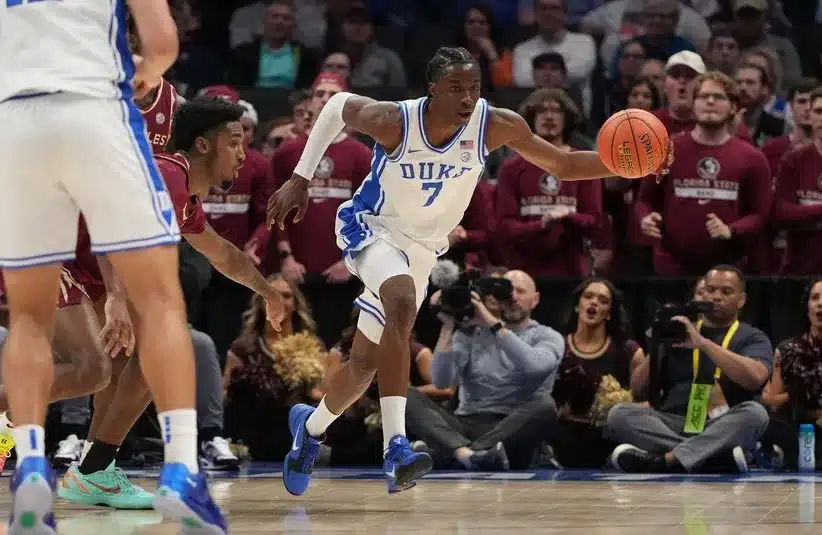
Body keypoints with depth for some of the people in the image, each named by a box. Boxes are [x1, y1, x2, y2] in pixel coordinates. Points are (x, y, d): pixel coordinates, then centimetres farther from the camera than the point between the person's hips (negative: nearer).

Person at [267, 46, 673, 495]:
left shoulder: (495, 125, -19)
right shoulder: (394, 121, -25)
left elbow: (562, 165, -9)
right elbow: (337, 105, -6)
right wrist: (300, 180, -5)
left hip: (421, 250, 5)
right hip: (371, 228, -5)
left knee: (365, 364, 14)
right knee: (403, 302, -36)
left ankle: (311, 425, 46)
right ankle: (396, 448, -42)